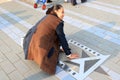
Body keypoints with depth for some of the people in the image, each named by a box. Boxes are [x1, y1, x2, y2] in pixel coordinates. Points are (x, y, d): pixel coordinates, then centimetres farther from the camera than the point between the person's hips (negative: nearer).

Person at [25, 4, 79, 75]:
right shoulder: (58, 22, -12)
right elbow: (62, 39, -9)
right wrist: (69, 54, 0)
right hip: (43, 47, -8)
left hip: (33, 43, 8)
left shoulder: (47, 16, 12)